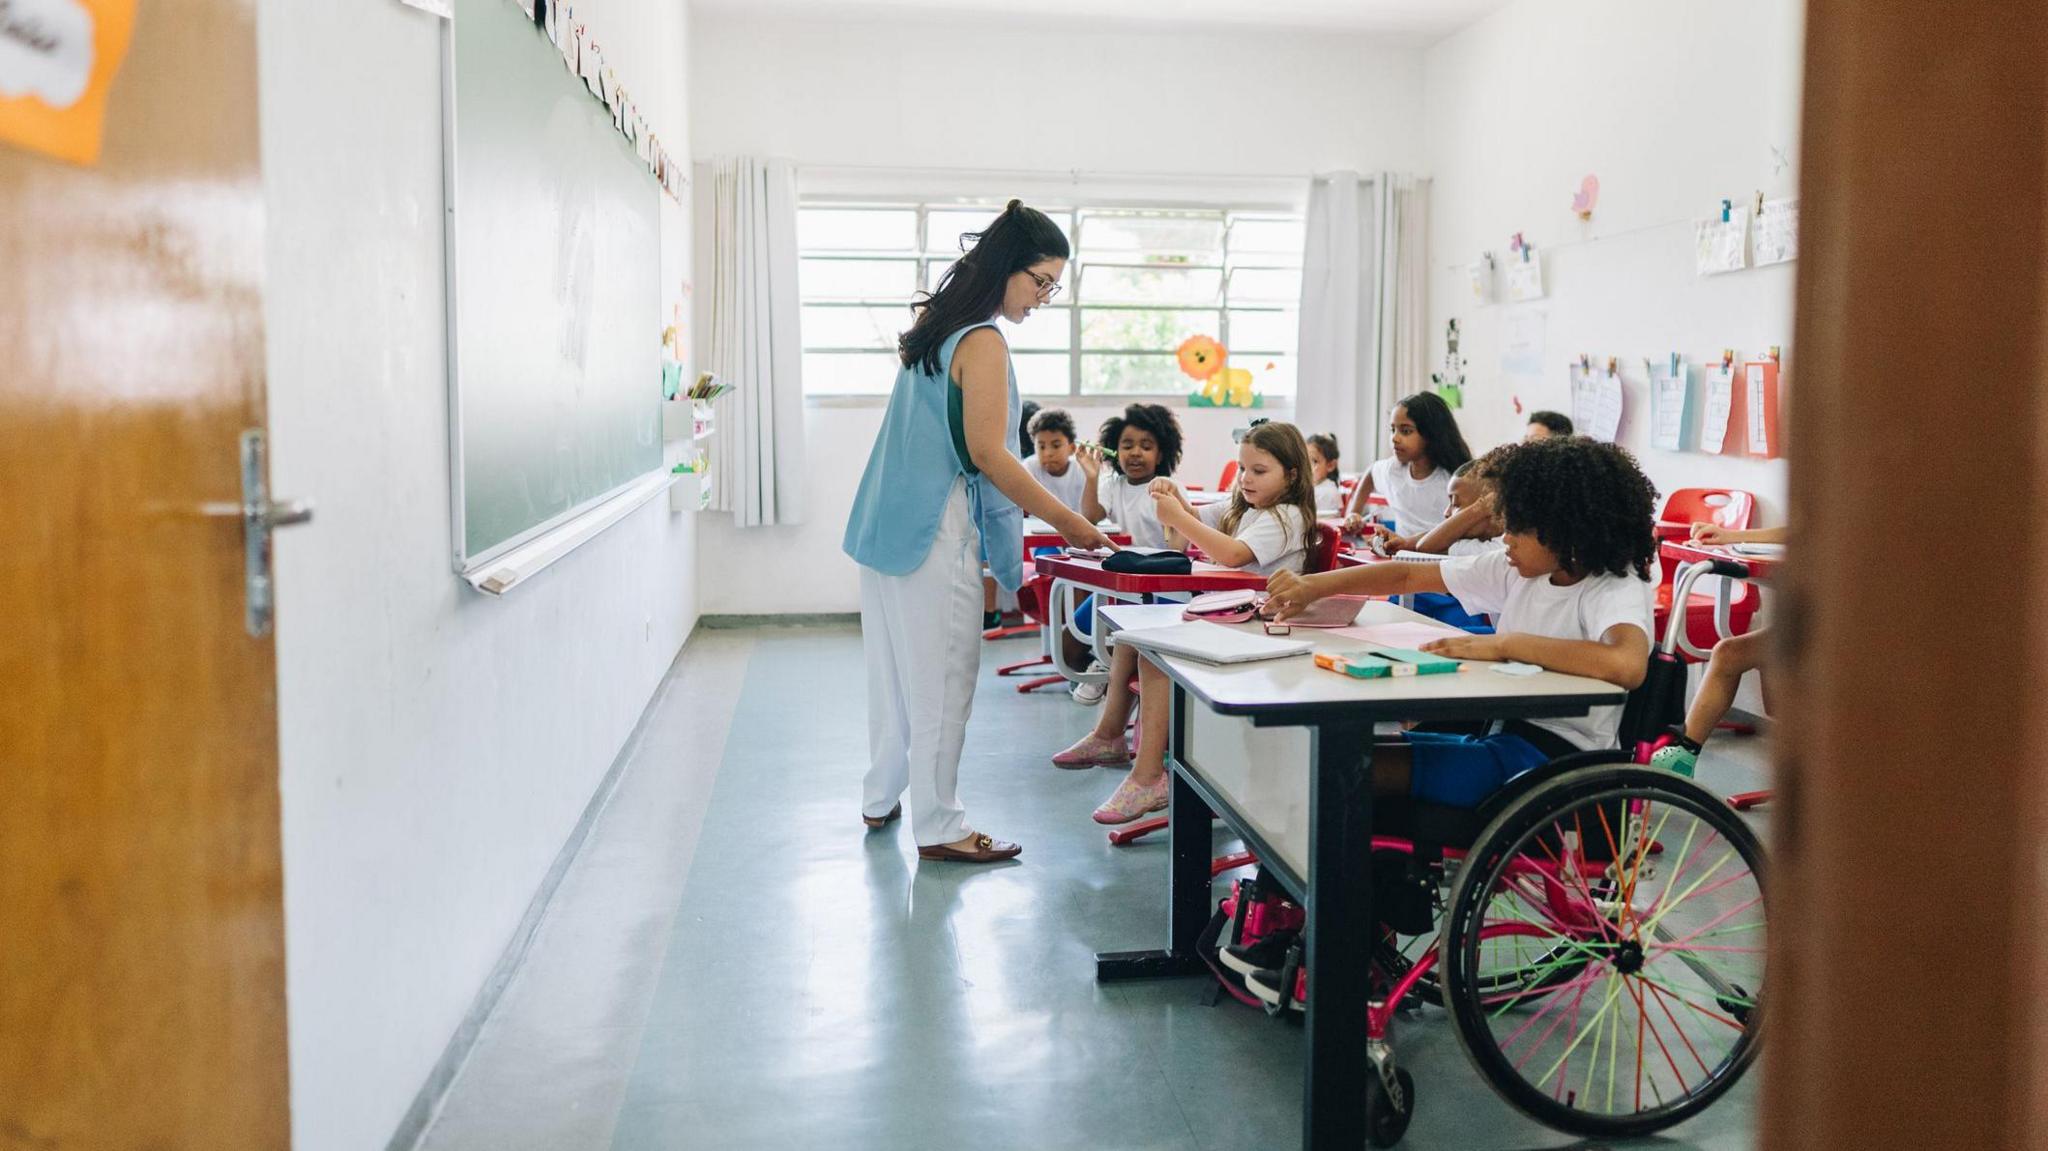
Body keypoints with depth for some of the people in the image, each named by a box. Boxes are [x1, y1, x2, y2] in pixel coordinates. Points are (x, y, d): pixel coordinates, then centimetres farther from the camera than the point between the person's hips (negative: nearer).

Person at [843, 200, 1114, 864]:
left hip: (888, 522, 10)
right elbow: (987, 453, -19)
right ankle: (938, 828, 5)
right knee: (941, 678, -2)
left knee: (895, 665, 17)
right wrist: (1068, 523, -17)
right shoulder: (982, 340, -15)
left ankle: (881, 799, 28)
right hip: (934, 531, -10)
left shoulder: (934, 324, 13)